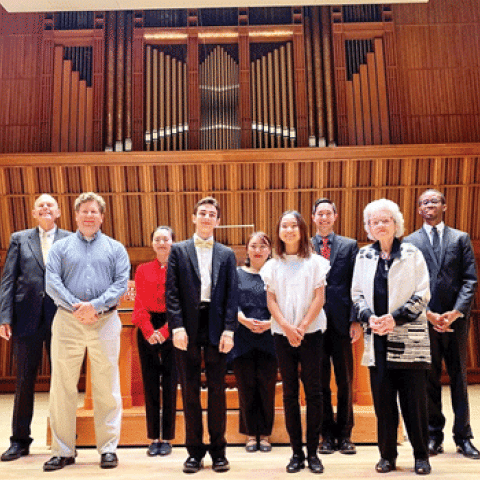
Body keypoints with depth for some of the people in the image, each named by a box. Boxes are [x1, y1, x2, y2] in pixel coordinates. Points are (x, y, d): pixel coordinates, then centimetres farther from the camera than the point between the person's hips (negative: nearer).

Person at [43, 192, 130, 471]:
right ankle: (63, 451, 15)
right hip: (67, 322, 1)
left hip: (105, 322, 0)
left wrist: (95, 305, -15)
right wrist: (75, 306, -15)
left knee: (107, 387, 3)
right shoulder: (61, 247, 11)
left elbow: (121, 284, -1)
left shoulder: (115, 248, 11)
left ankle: (108, 448, 13)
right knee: (63, 386, 3)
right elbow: (52, 283, 0)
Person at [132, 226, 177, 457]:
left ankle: (167, 438, 11)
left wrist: (164, 330, -13)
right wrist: (149, 331, -9)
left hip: (171, 330, -2)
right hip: (147, 331, 2)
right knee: (150, 384, 5)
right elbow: (140, 303, 4)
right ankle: (154, 438, 14)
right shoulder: (143, 270, 10)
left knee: (170, 384, 1)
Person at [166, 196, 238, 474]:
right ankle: (195, 451, 19)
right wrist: (177, 326, -11)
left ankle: (218, 450, 21)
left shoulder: (227, 255, 9)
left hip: (216, 329, 1)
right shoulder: (179, 251, 7)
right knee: (190, 391, 7)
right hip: (188, 328, 0)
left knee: (217, 390, 7)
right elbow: (172, 292, -1)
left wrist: (229, 330, -7)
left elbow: (232, 295, 3)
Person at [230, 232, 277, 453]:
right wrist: (245, 320, -17)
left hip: (269, 338, -1)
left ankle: (265, 434, 18)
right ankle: (251, 434, 19)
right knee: (246, 386, 5)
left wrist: (269, 323, -17)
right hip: (243, 339, 1)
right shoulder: (237, 274, 9)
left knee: (267, 386, 4)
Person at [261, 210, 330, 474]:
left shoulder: (314, 262, 2)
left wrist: (302, 327, -11)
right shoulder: (272, 265, 7)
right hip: (282, 334, 2)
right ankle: (296, 452, 15)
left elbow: (319, 298, -3)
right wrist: (287, 327, -10)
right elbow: (271, 300, 3)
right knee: (289, 393, 5)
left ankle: (312, 452, 12)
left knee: (313, 391, 1)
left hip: (311, 333, -1)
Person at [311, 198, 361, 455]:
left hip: (341, 323, 0)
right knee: (320, 382, 8)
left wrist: (356, 320, -6)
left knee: (345, 381, 7)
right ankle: (327, 434, 21)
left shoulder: (349, 246, 7)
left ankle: (344, 434, 21)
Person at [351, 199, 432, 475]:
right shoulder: (364, 256, 9)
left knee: (415, 400, 3)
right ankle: (388, 455, 20)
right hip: (378, 339, 3)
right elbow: (357, 294, 11)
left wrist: (395, 318, -15)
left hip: (409, 338, -2)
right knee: (383, 400, 7)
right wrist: (370, 318, -8)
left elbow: (422, 295, -4)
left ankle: (421, 456, 19)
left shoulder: (412, 254, 0)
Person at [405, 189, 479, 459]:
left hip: (456, 319, 0)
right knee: (430, 379, 7)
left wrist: (456, 312, -12)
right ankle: (434, 435, 18)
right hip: (424, 320, 0)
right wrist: (428, 314, -10)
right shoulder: (409, 242, 6)